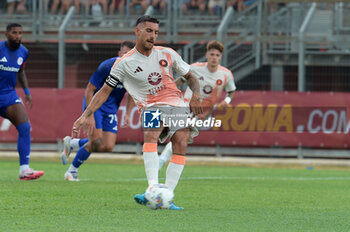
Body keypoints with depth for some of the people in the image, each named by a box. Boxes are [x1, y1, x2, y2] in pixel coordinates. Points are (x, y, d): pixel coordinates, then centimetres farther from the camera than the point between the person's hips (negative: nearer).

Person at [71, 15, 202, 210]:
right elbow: (105, 91, 5)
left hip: (177, 105, 2)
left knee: (181, 144, -19)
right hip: (152, 106, -2)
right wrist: (85, 116, -2)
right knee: (150, 135, -33)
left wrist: (196, 94, 0)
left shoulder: (167, 54, 9)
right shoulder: (124, 63, 1)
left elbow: (190, 76, 21)